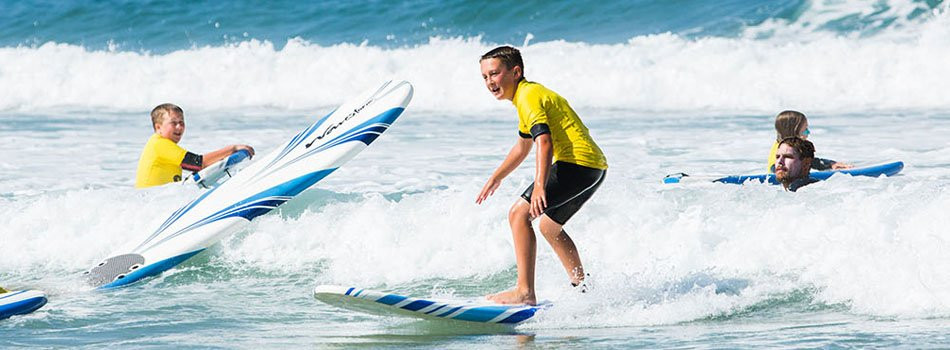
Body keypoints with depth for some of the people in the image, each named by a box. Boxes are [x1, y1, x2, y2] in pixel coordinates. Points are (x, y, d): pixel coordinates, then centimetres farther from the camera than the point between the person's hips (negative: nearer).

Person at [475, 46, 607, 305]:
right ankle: (581, 288, 33)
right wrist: (495, 178, 44)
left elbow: (544, 142, -26)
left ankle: (525, 292, -25)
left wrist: (540, 186, -37)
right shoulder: (528, 94, 22)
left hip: (578, 162, -11)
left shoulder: (528, 96, -10)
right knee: (549, 225, 27)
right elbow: (523, 146, 37)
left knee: (519, 213, -17)